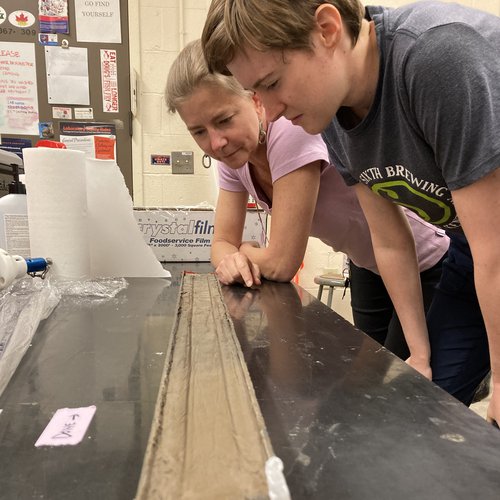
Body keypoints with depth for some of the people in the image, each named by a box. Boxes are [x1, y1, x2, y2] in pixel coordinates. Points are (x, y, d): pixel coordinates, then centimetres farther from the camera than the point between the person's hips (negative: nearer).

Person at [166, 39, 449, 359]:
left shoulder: (292, 132, -34)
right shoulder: (234, 155, -10)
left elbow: (281, 264, -33)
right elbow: (223, 241, -6)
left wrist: (246, 251, -13)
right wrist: (231, 260, -28)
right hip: (369, 270, 7)